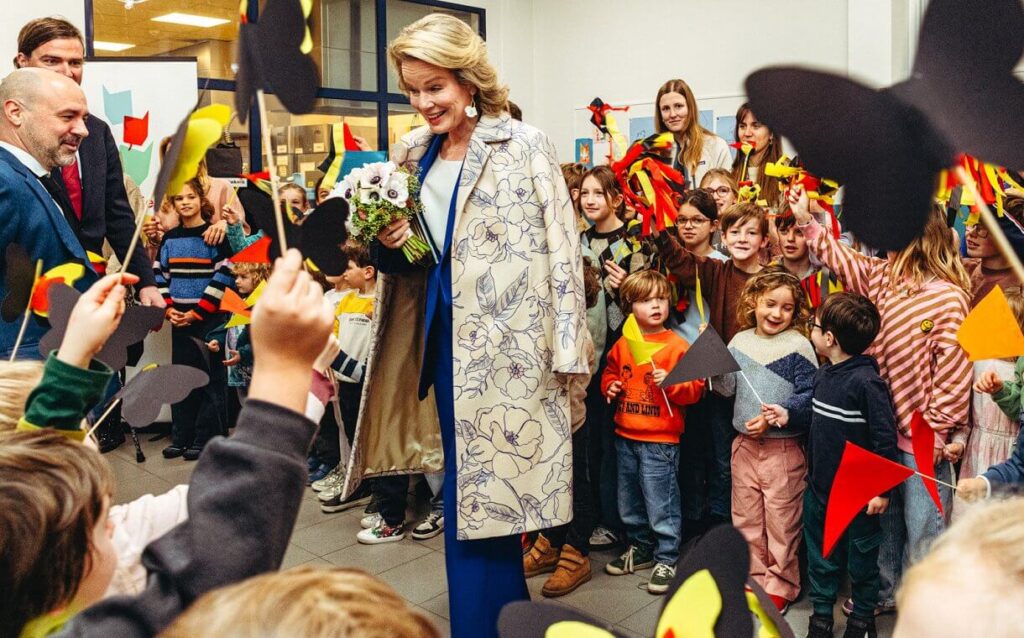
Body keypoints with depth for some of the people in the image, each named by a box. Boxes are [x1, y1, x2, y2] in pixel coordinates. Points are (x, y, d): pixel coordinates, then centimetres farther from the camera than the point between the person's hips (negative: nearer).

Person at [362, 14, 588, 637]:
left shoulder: (524, 145, -7)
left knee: (478, 494, -1)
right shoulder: (412, 154, 11)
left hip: (508, 341, -6)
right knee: (472, 490, 15)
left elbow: (562, 248, -10)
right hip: (445, 335, 6)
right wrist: (388, 245, -5)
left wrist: (566, 348, -14)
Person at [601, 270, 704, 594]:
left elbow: (695, 388, -10)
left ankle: (667, 558, 16)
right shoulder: (622, 344, 5)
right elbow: (610, 371, 20)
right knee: (628, 499, 18)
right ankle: (639, 547, 37)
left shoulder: (677, 345, -9)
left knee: (660, 502, 0)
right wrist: (610, 386, 0)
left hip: (660, 439, -6)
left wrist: (671, 383, -27)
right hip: (625, 436, 6)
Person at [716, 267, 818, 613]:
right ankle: (754, 578, 30)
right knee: (746, 518, 14)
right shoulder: (740, 341, 6)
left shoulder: (798, 345, -8)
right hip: (745, 443, 5)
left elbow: (810, 396, -12)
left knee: (781, 519, 6)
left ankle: (779, 585, 21)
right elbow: (726, 387, 6)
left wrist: (783, 415, -25)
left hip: (784, 446, -5)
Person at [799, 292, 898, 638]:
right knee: (820, 555, 17)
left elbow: (885, 438, -19)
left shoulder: (866, 381, -21)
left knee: (861, 556, 12)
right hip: (820, 486, 7)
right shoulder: (822, 374, 3)